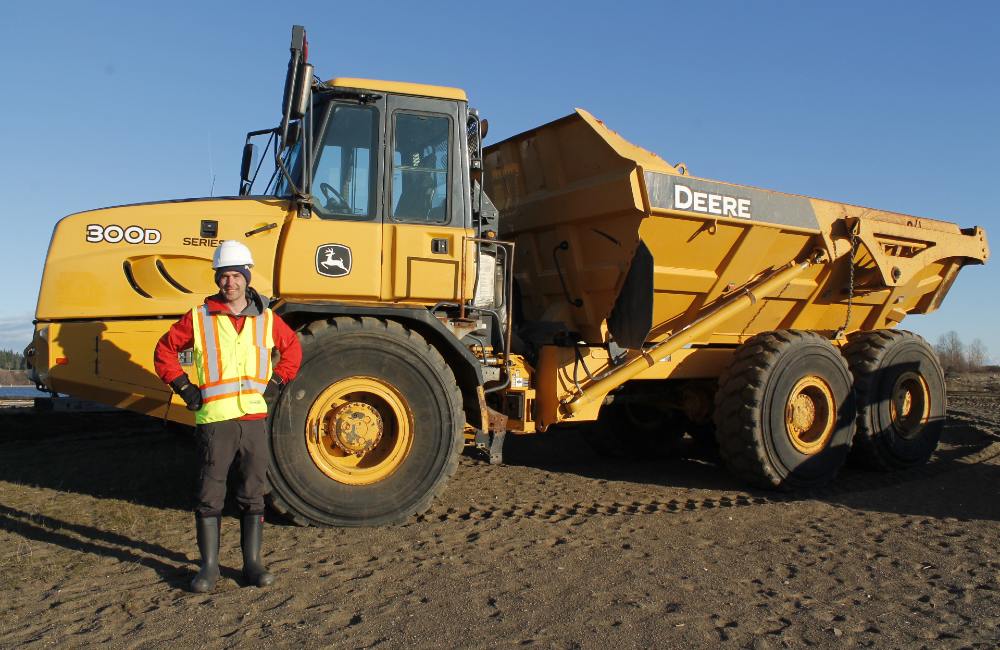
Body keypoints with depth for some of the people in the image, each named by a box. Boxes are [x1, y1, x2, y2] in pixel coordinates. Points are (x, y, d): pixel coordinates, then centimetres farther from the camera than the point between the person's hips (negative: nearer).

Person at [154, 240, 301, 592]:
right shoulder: (199, 317, 0)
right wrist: (183, 387, 1)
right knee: (210, 495, 3)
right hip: (215, 420, -2)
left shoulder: (266, 318, 6)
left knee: (253, 494, 8)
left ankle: (252, 563, 19)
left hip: (255, 417, 2)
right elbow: (164, 350, 9)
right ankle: (209, 566, 16)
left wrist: (276, 382, 9)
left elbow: (292, 348, 20)